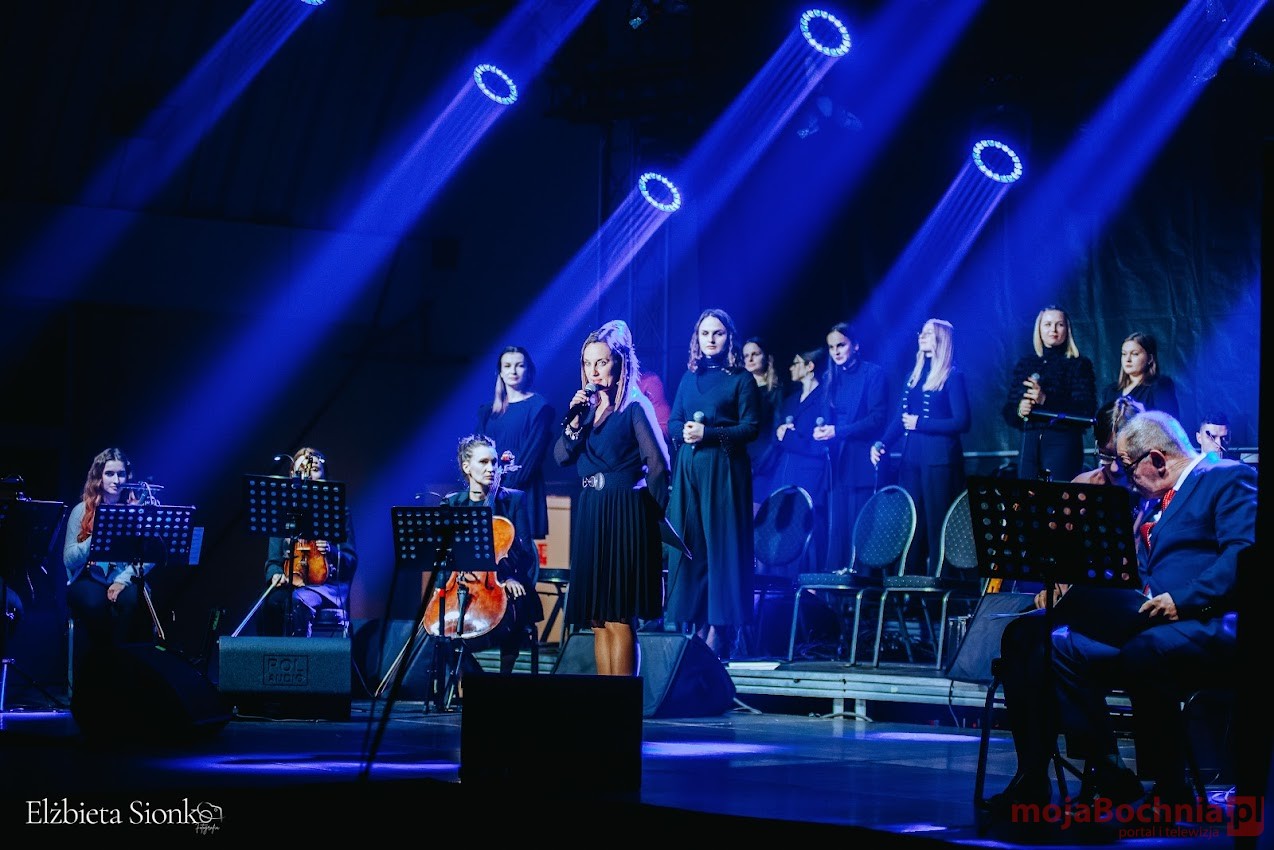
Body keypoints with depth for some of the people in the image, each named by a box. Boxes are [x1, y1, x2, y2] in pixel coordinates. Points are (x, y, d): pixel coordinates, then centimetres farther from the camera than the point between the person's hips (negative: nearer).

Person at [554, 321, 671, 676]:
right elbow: (561, 456, 6)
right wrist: (575, 420, -8)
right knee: (597, 618, 6)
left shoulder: (635, 406, -6)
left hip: (626, 515, -7)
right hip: (590, 515, 7)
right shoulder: (588, 407, 14)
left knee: (619, 617, -9)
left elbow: (658, 465, -9)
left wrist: (653, 513, -6)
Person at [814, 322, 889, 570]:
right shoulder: (830, 378, 17)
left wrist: (838, 431, -15)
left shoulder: (873, 373, -2)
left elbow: (878, 418, -10)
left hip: (862, 464, -6)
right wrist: (822, 428, -4)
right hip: (838, 464, 6)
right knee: (836, 529, 2)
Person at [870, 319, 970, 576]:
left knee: (937, 526, -5)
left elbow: (961, 422, -11)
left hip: (939, 460, -7)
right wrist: (882, 444, -1)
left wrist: (920, 424, -13)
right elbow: (901, 417, 14)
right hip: (911, 458, 7)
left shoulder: (952, 377, -4)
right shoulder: (915, 375, 17)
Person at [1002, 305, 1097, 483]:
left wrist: (1046, 400, -17)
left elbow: (1087, 411, -7)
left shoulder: (1080, 365, 5)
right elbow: (1008, 411, 14)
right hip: (1029, 443, 3)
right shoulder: (1025, 364, 16)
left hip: (1063, 442, -3)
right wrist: (1019, 411, -10)